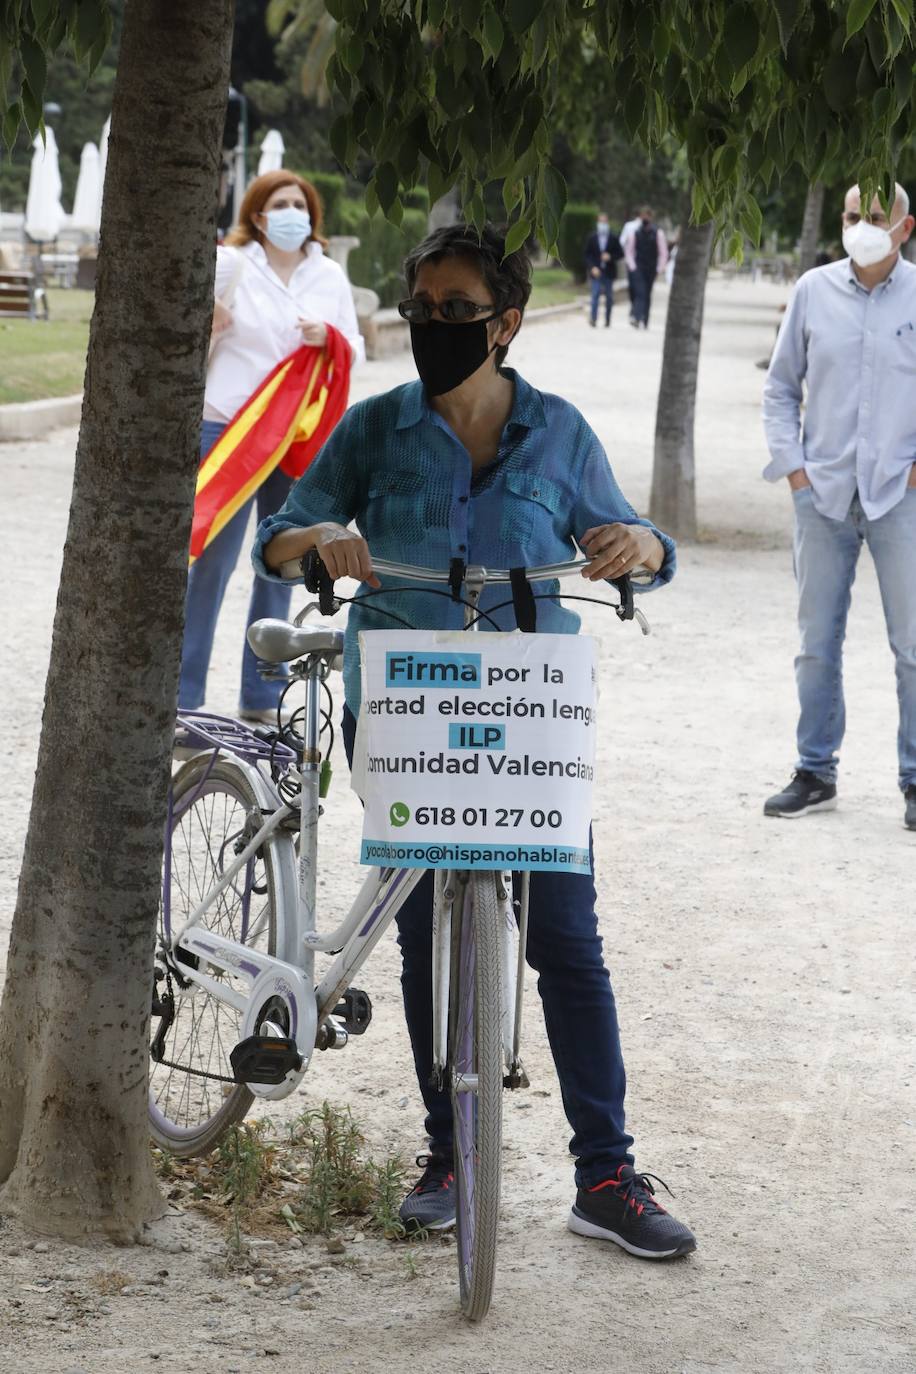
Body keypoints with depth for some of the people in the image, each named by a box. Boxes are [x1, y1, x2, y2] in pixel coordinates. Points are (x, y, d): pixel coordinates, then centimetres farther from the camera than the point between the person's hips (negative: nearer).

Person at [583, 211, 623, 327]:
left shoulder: (613, 239, 4)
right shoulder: (591, 238, 5)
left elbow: (620, 254, 5)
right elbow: (587, 255, 4)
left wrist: (610, 257, -13)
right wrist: (592, 267, -9)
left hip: (609, 272, 1)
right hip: (596, 272, -1)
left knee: (609, 297, 5)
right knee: (595, 294, -13)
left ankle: (607, 321, 14)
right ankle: (593, 318, -16)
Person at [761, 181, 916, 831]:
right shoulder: (813, 291, 5)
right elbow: (781, 387, 14)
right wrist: (791, 463, 4)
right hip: (823, 493, 2)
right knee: (817, 643, 8)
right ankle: (816, 774, 18)